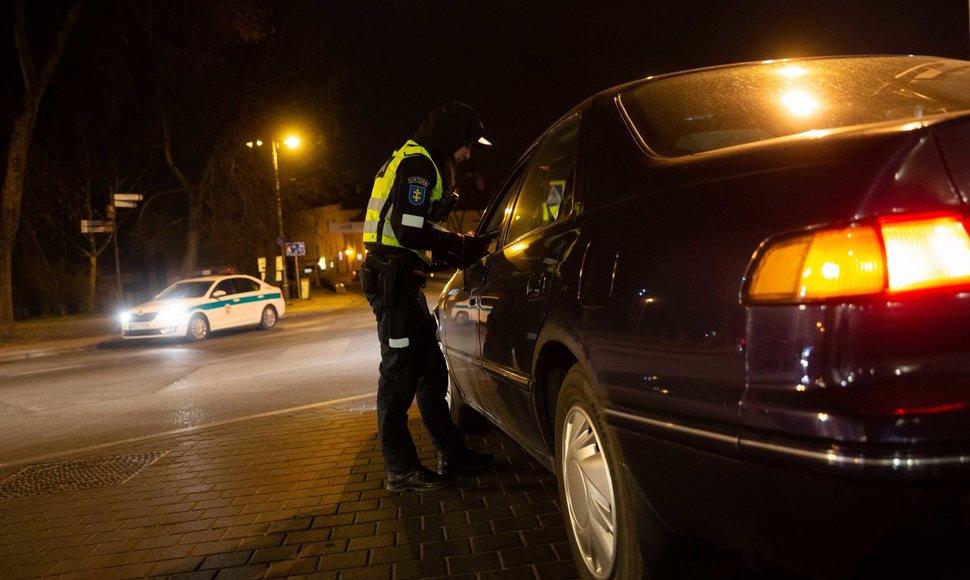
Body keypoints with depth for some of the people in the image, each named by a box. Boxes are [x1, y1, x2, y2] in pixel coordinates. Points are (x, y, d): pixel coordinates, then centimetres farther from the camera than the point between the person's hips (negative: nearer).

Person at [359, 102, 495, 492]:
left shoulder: (423, 164, 22)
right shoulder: (417, 164, -11)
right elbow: (410, 231, -22)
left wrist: (459, 252, 11)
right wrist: (464, 246, -12)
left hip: (404, 280, 11)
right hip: (393, 280, -11)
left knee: (430, 371, 13)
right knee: (399, 374, -5)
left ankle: (452, 454, 22)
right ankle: (401, 469, 4)